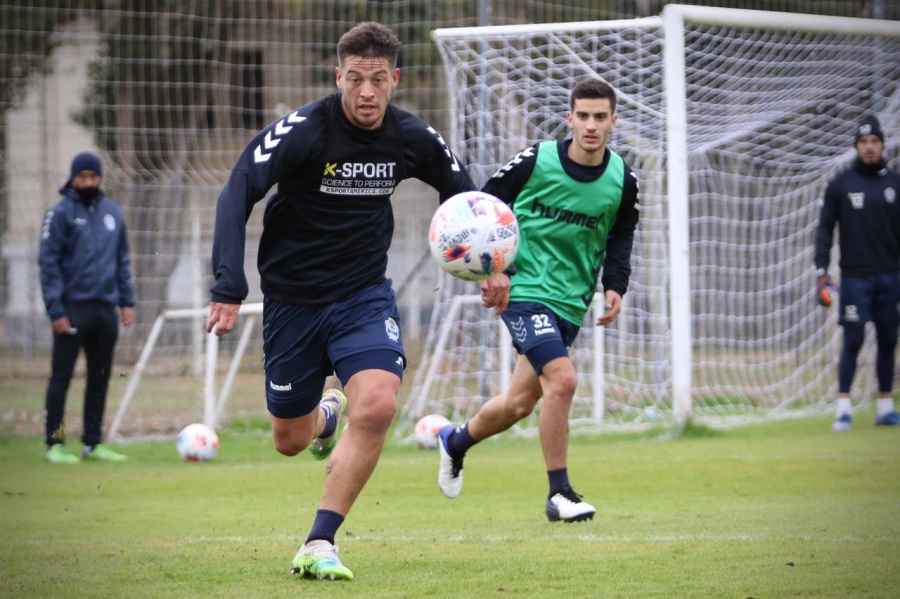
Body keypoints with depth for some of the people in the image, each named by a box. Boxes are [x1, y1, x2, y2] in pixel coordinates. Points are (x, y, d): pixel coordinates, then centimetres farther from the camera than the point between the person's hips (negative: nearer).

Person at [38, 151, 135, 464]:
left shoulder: (112, 212, 12)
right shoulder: (61, 213, -5)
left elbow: (122, 260, 18)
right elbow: (48, 263, -8)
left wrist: (127, 300, 9)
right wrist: (56, 310, -14)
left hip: (105, 308, 5)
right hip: (73, 308, -5)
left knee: (100, 378, 8)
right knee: (62, 376, -3)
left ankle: (94, 443, 15)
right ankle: (54, 444, 0)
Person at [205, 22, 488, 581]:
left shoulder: (413, 138, -6)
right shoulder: (302, 131, -19)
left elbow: (463, 191, 13)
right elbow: (238, 195, -23)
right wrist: (229, 289, -33)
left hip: (365, 293, 1)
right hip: (292, 297, -1)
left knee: (377, 406, -24)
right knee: (289, 440, 9)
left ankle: (319, 545, -15)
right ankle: (325, 414, 49)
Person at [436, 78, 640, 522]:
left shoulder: (622, 181, 0)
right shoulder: (535, 162, -10)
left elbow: (620, 237, 12)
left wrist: (615, 286, -5)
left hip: (571, 303, 5)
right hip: (525, 289, -5)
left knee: (520, 403, 12)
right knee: (562, 379, -24)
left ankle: (455, 441, 43)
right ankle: (559, 494, -15)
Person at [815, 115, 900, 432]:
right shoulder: (841, 185, 1)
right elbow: (825, 229, 1)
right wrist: (821, 270, -7)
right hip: (855, 276, -3)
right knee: (853, 340, -6)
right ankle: (843, 408, -5)